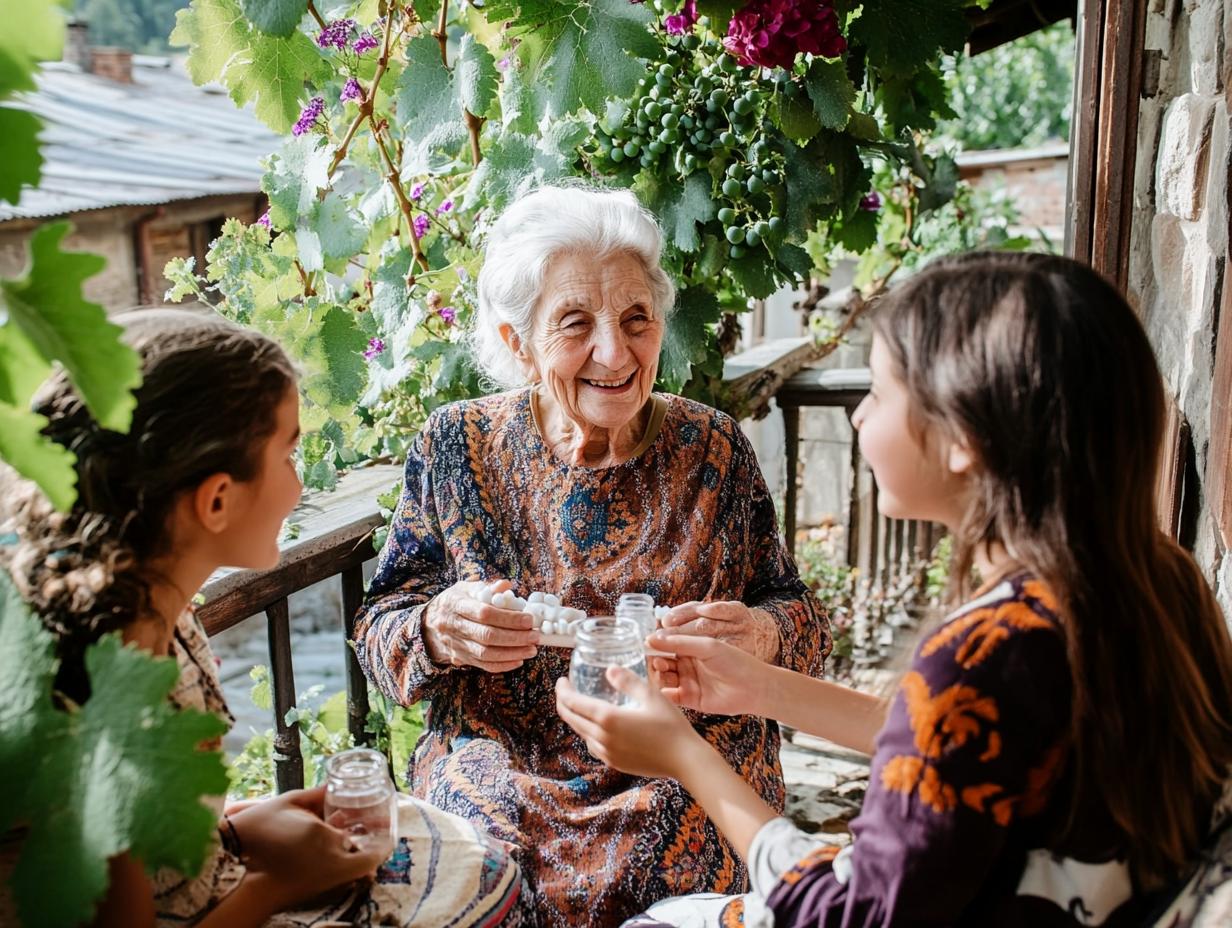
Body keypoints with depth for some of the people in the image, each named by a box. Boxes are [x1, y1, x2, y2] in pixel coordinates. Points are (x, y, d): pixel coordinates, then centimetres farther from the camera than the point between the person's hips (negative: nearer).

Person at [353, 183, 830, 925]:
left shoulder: (714, 449, 0)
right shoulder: (457, 446, -1)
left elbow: (802, 617, 6)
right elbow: (380, 626, 4)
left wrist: (763, 634, -18)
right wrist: (436, 631, -19)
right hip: (499, 758, 1)